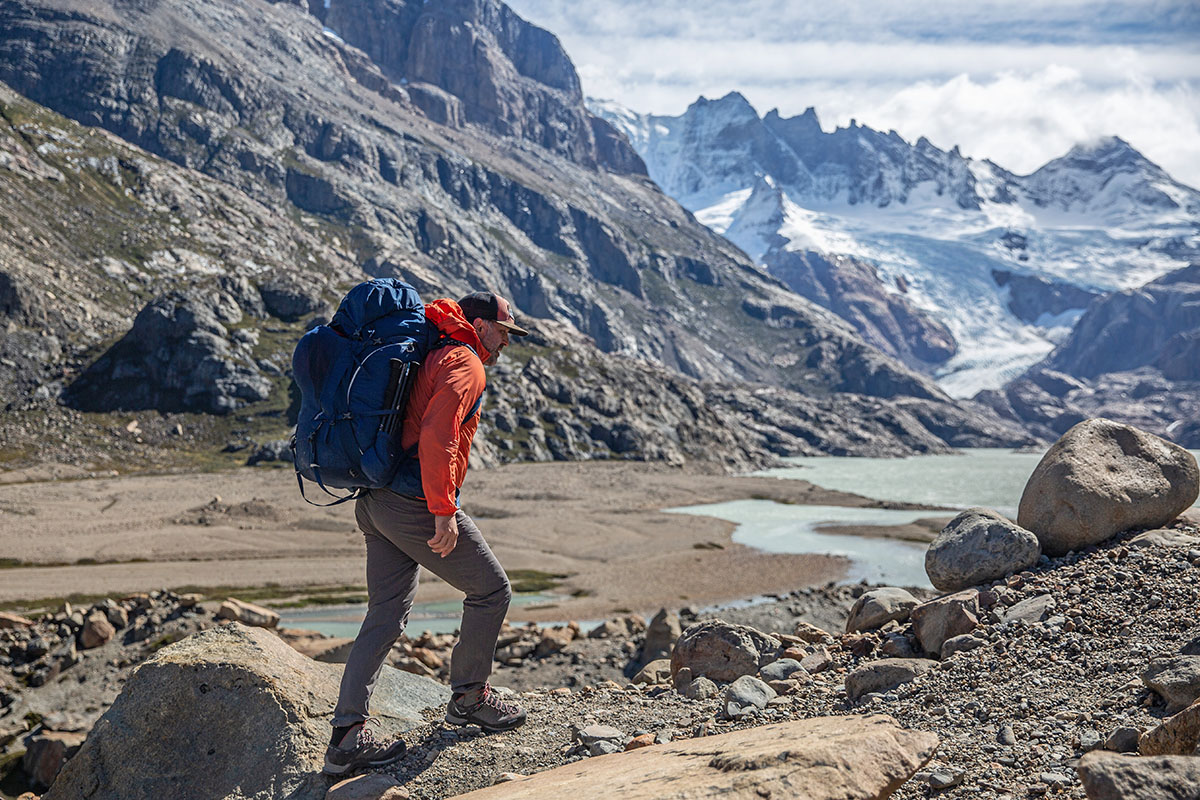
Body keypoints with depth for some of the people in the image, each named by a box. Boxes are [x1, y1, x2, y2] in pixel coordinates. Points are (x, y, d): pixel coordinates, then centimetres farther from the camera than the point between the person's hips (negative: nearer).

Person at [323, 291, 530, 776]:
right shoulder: (464, 364, -8)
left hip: (374, 501, 10)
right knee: (492, 590, 6)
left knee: (386, 615, 10)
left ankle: (347, 736, 7)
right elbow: (437, 438, -22)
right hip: (414, 504, -10)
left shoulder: (431, 356, 22)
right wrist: (444, 512, -22)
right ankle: (469, 697, 19)